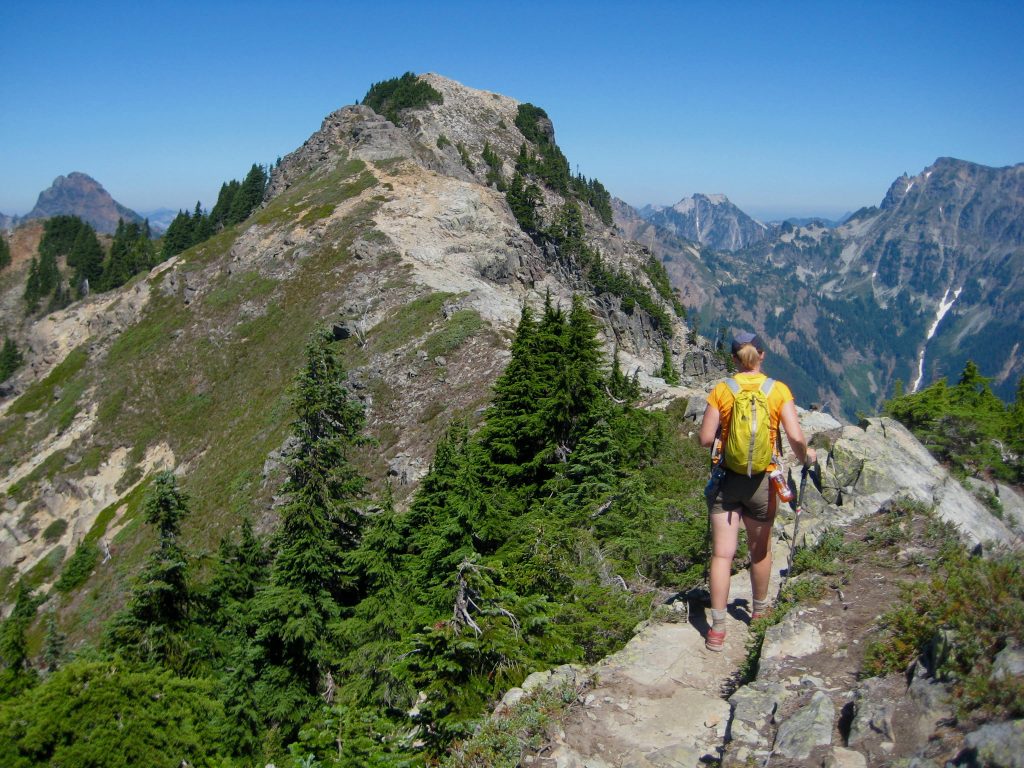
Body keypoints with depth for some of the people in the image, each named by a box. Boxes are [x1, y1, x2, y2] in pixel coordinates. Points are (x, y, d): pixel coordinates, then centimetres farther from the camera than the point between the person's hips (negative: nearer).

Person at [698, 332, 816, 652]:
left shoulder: (721, 390, -6)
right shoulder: (779, 391, -6)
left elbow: (705, 439, -8)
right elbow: (796, 437, -14)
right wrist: (806, 456, 7)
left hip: (727, 478, -1)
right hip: (761, 481, 1)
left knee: (722, 554, 2)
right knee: (760, 551, 21)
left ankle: (717, 629, 2)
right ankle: (760, 609, 41)